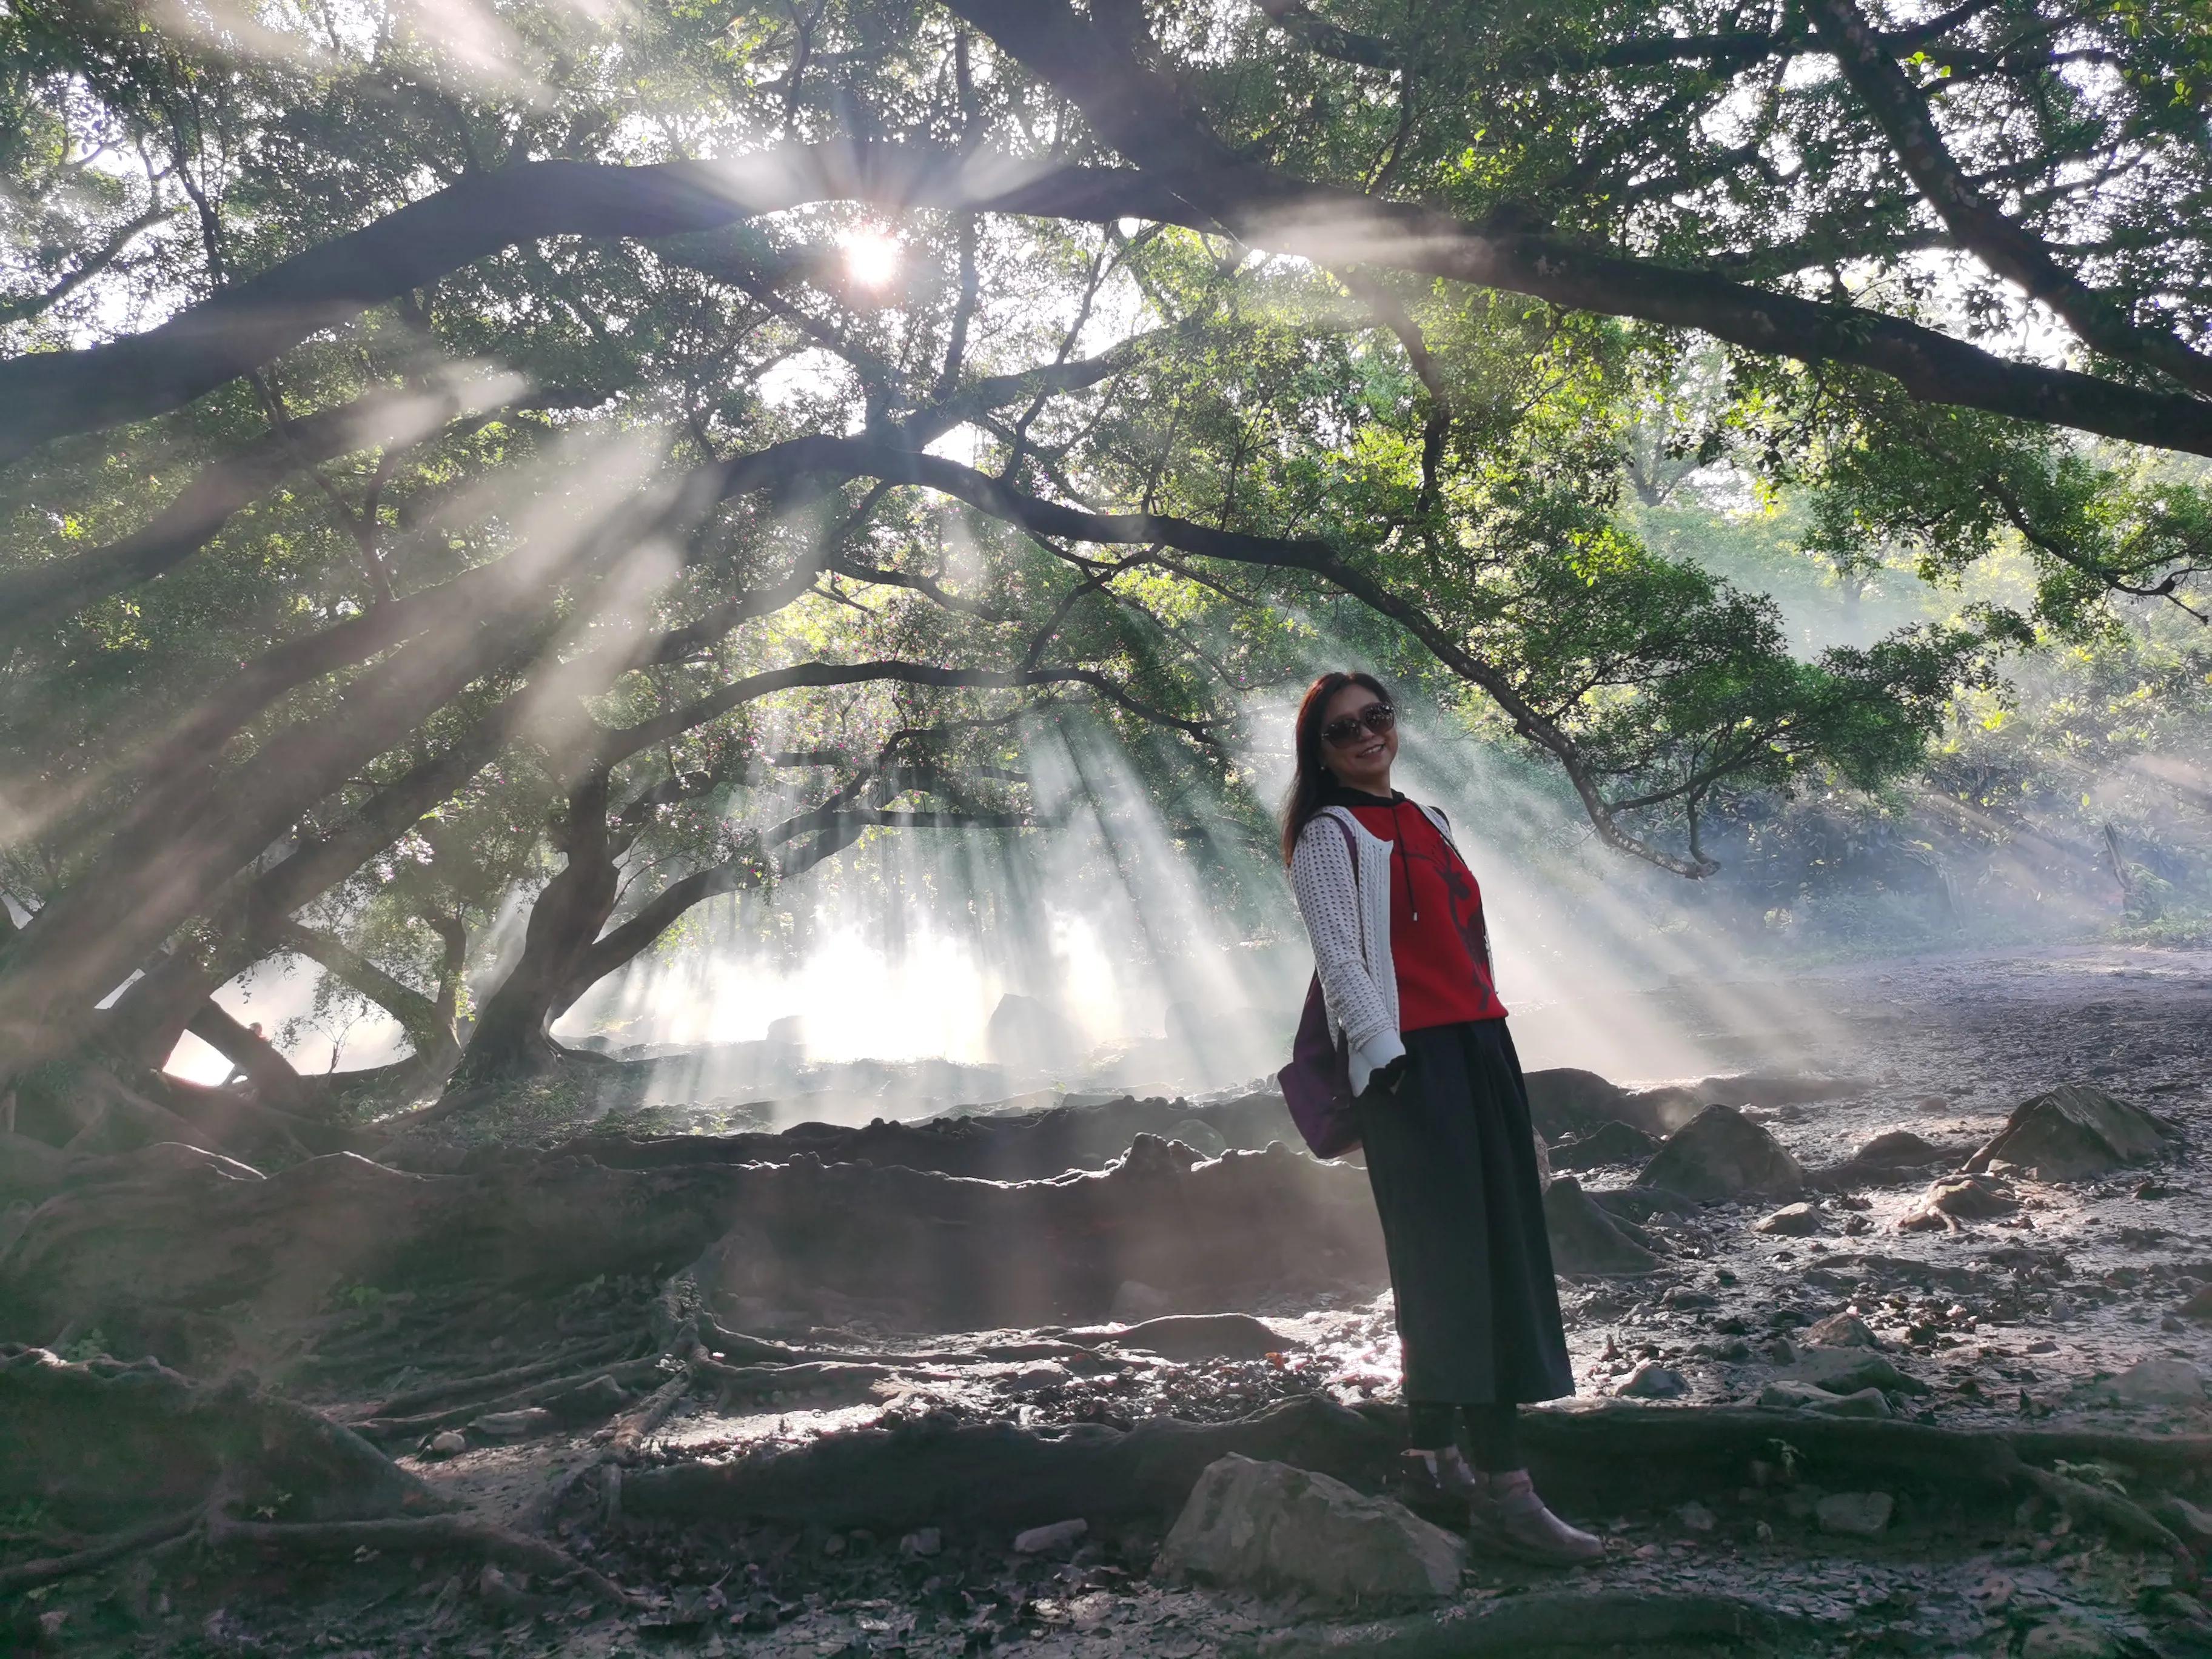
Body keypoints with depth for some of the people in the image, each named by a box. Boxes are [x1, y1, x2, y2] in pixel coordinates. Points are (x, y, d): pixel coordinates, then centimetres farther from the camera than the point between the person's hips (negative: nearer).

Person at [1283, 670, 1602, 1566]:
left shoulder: (1427, 823, 21)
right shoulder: (1329, 834, -2)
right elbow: (1341, 959, -11)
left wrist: (1495, 1055, 19)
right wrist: (1387, 1060, -18)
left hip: (1480, 1048, 8)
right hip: (1410, 1062, -8)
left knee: (1498, 1254, 8)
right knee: (1458, 1261, -9)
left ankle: (1432, 1459, 19)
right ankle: (1502, 1488, -6)